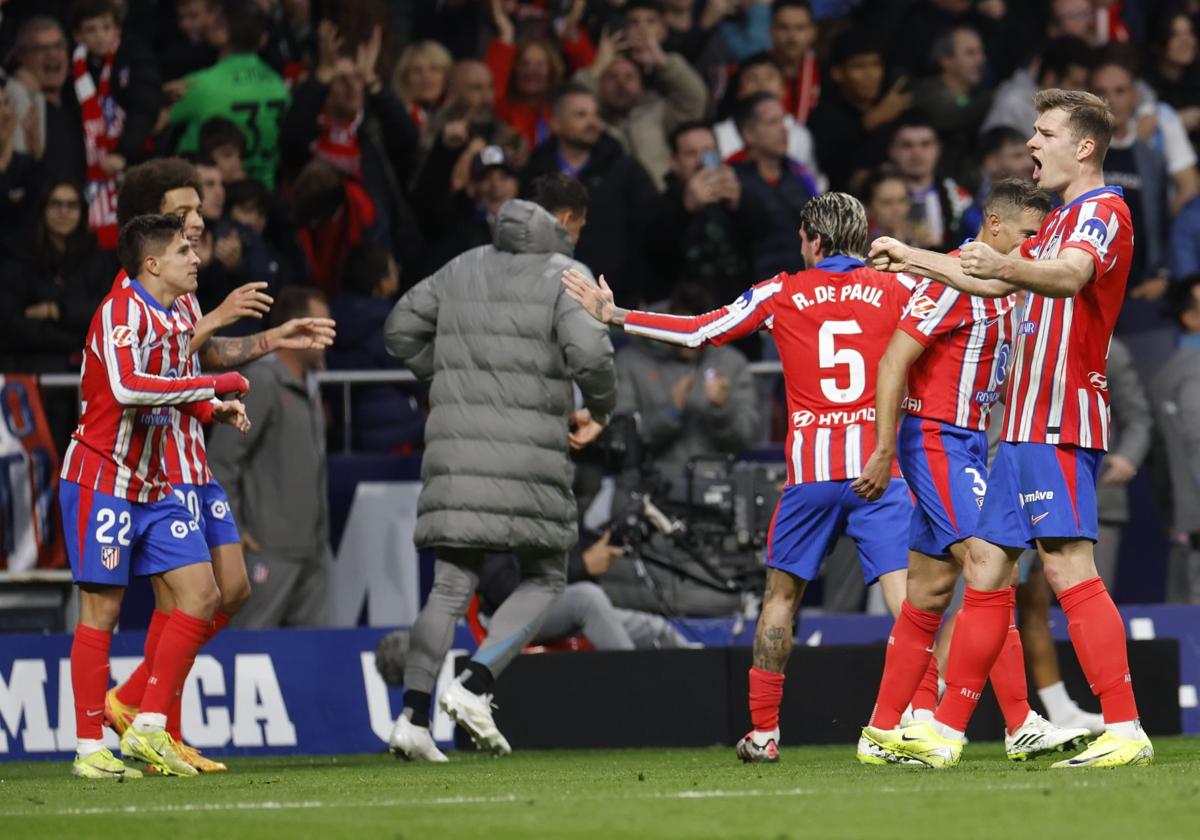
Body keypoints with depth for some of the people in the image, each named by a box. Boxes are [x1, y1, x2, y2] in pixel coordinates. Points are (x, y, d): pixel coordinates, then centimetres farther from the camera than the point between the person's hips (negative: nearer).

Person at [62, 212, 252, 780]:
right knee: (102, 609, -4)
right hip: (101, 478, -8)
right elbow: (127, 387, -31)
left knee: (201, 595, 1)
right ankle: (89, 749, 2)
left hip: (154, 487, 8)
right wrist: (215, 386, -26)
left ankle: (148, 729, 7)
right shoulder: (121, 310, -15)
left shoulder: (177, 318, 11)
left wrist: (215, 409, 5)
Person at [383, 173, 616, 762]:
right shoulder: (565, 276, -2)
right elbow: (588, 352, -15)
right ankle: (474, 686, -10)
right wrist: (599, 409, 3)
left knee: (450, 588, 7)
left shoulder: (466, 267, 16)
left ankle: (412, 716, -5)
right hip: (528, 453, -5)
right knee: (543, 580, 9)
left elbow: (402, 331, 20)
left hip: (455, 447, 5)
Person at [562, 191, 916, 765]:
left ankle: (762, 732, 17)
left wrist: (614, 315, 21)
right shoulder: (895, 289, 5)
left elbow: (698, 331, 11)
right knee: (903, 592, -7)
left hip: (809, 471, 0)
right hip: (877, 464, 0)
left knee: (781, 594, 14)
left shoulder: (782, 294, 7)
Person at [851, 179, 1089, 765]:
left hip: (967, 445, 10)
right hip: (936, 438, -10)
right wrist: (884, 450, -21)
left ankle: (883, 733, 11)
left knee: (929, 594, 9)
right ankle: (1021, 726, -16)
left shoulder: (1005, 290, 15)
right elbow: (894, 360, -18)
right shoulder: (953, 281, -14)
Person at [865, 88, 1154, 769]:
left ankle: (1126, 731, -20)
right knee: (986, 566, 10)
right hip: (1027, 425, 10)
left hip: (1061, 423, -10)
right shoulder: (1060, 222, 24)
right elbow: (994, 284, 41)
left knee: (1069, 566, -18)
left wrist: (1007, 266, -50)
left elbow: (1070, 276, -31)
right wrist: (912, 258, 44)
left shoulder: (1103, 211, -8)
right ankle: (947, 731, 15)